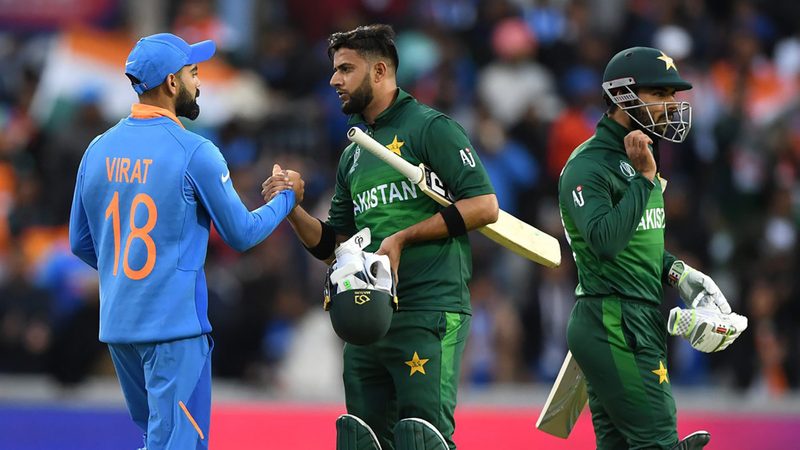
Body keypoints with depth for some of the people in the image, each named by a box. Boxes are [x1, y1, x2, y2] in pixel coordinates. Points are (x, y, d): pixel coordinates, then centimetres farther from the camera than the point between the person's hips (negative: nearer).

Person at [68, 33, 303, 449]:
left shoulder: (99, 150, 5)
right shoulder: (194, 152, -12)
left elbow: (81, 243, 13)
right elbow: (242, 234, -4)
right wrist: (286, 198, 13)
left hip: (116, 323, 6)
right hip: (175, 323, -6)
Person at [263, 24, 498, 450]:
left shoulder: (430, 128, -1)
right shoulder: (353, 155, 22)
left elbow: (484, 205, -10)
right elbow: (331, 244, 23)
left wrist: (402, 238, -12)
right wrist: (291, 207, 4)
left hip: (428, 314, -8)